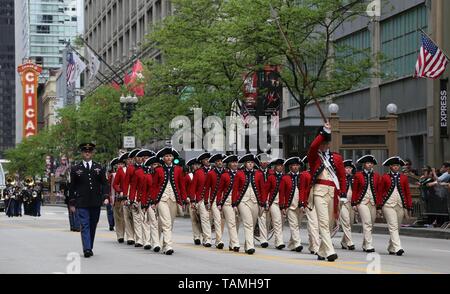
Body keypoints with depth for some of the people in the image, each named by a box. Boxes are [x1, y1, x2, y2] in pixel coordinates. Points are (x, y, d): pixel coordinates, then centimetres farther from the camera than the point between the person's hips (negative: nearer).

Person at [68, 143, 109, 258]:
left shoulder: (99, 168, 10)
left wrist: (105, 197, -8)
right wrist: (72, 203, 3)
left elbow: (104, 184, 8)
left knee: (93, 226, 9)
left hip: (96, 202, 2)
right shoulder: (75, 169, 5)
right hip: (82, 203, -2)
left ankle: (90, 248, 19)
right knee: (85, 226, -10)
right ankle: (87, 249, -17)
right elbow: (72, 187, 7)